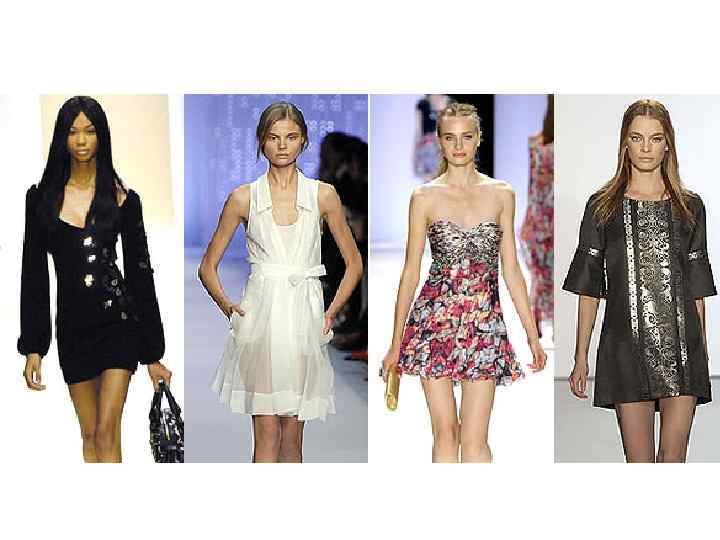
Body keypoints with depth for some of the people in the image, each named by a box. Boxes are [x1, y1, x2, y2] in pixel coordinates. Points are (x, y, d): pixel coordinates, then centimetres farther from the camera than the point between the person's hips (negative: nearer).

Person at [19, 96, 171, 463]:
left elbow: (140, 273, 1)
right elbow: (33, 274, 5)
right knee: (90, 434, 9)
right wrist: (32, 348, 0)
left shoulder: (121, 198, 0)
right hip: (73, 326, 2)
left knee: (106, 432, -9)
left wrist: (153, 354, 0)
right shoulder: (42, 198, 4)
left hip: (119, 322, -2)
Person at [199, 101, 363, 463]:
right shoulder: (243, 198, 4)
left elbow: (354, 264, 12)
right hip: (260, 315, -1)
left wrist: (331, 312, 4)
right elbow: (208, 267, 11)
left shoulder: (323, 195, 5)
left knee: (292, 435, 6)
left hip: (303, 317, 1)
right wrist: (226, 305, -2)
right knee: (267, 433, -4)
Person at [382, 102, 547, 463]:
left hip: (484, 324, 1)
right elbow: (411, 272, 4)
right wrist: (396, 344, 3)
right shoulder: (425, 197, 1)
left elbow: (511, 269, 10)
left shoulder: (501, 194, 7)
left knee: (474, 438, -1)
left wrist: (533, 335, 8)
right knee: (445, 431, 3)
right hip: (436, 320, -1)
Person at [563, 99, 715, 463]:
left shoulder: (689, 207, 9)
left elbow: (697, 289, 12)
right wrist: (581, 358, 1)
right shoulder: (603, 206, 5)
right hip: (627, 347, -1)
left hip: (681, 345, 1)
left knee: (674, 456, 1)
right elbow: (588, 289, 5)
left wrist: (703, 353, 8)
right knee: (639, 460, -1)